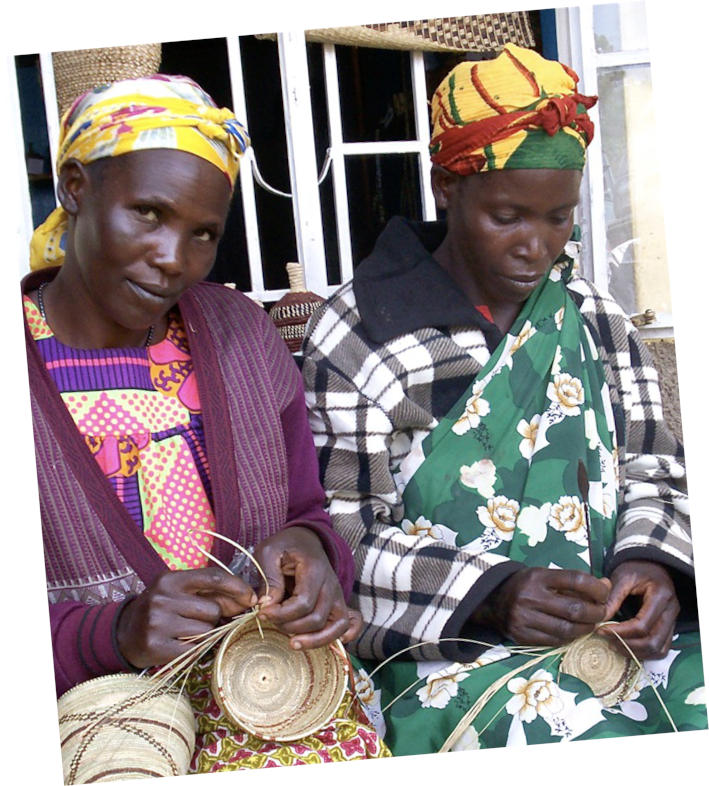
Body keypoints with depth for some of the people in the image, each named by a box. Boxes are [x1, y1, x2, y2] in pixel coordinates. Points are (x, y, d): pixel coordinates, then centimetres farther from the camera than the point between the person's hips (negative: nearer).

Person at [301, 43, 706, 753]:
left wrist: (650, 562, -8)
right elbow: (340, 542, -8)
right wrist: (487, 594, -22)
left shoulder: (589, 314, 11)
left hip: (624, 631, 6)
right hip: (442, 653, -5)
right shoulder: (353, 339, -6)